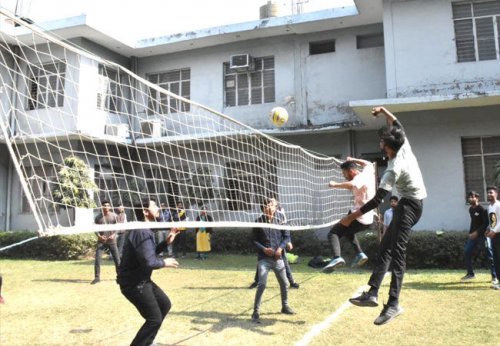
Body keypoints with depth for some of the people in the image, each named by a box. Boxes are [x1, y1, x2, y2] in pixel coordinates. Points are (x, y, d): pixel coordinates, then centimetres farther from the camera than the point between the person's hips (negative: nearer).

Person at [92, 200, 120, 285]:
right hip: (101, 241, 1)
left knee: (117, 259, 3)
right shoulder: (98, 217, 0)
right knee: (97, 258, -9)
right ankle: (97, 278, 1)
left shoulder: (114, 216, -2)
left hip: (112, 241, 0)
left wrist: (113, 235, -17)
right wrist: (99, 236, -16)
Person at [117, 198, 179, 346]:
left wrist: (166, 242, 8)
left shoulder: (145, 230, 11)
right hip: (133, 283, -11)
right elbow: (148, 261, -30)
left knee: (165, 304, 21)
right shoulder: (142, 232, -24)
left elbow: (150, 253, 18)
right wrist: (164, 263, -12)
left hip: (142, 280, 11)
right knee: (154, 318, -6)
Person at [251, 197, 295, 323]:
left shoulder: (278, 221, 4)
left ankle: (285, 306, 35)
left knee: (284, 283, 14)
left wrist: (280, 248, -9)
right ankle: (256, 312, -4)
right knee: (262, 284, -15)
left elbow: (285, 237, 8)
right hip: (264, 259, -4)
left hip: (277, 258, 4)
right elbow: (254, 240, -2)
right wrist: (263, 249, -16)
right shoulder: (259, 222, -4)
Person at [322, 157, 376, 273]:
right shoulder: (367, 172, 9)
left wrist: (334, 185, -27)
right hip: (369, 219, 9)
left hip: (360, 219, -9)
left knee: (333, 233, -10)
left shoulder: (359, 178, -16)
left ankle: (337, 258, -30)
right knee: (347, 230, 33)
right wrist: (353, 160, 31)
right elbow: (368, 163, 33)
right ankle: (360, 254, 24)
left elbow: (351, 185, -40)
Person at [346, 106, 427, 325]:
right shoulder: (404, 146, -2)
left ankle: (393, 303, -28)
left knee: (397, 250, -20)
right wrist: (383, 111, 20)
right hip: (416, 202, 10)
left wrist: (353, 216, -26)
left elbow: (377, 199, -28)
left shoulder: (394, 170, -24)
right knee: (385, 247, 3)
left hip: (409, 205, -10)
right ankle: (373, 293, -1)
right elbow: (396, 125, 19)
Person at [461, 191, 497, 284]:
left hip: (483, 234, -7)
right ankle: (470, 273, 15)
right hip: (473, 234, 7)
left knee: (489, 255, -3)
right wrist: (470, 233, 10)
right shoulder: (470, 209, 12)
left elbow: (486, 223, -16)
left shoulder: (482, 209, -11)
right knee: (467, 252, 3)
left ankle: (494, 276, 5)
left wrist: (477, 232, -19)